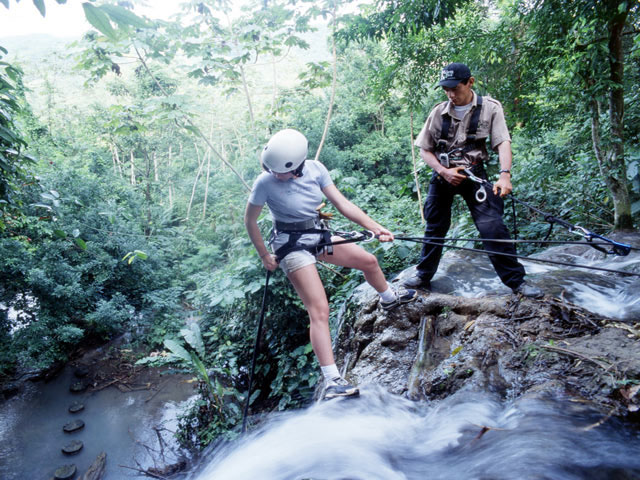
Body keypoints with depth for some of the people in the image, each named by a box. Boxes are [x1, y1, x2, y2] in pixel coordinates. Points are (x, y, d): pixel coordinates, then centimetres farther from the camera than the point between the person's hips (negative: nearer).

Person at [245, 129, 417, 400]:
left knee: (369, 260, 17)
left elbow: (342, 203, -8)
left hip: (318, 235, 6)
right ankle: (331, 381, -15)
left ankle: (389, 298, 49)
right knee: (319, 310, -16)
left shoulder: (315, 170, -11)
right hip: (291, 245, -6)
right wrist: (265, 256, -5)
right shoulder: (265, 183, -22)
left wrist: (375, 228, -16)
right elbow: (250, 221, -9)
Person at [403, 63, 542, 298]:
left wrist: (505, 175, -31)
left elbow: (503, 142, -14)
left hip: (473, 174, -2)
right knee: (435, 227, 10)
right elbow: (425, 149, 4)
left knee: (492, 227, -11)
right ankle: (424, 275, 26)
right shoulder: (439, 112, -1)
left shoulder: (490, 108, -5)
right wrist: (444, 171, -11)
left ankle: (516, 280, 1)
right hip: (443, 175, 2)